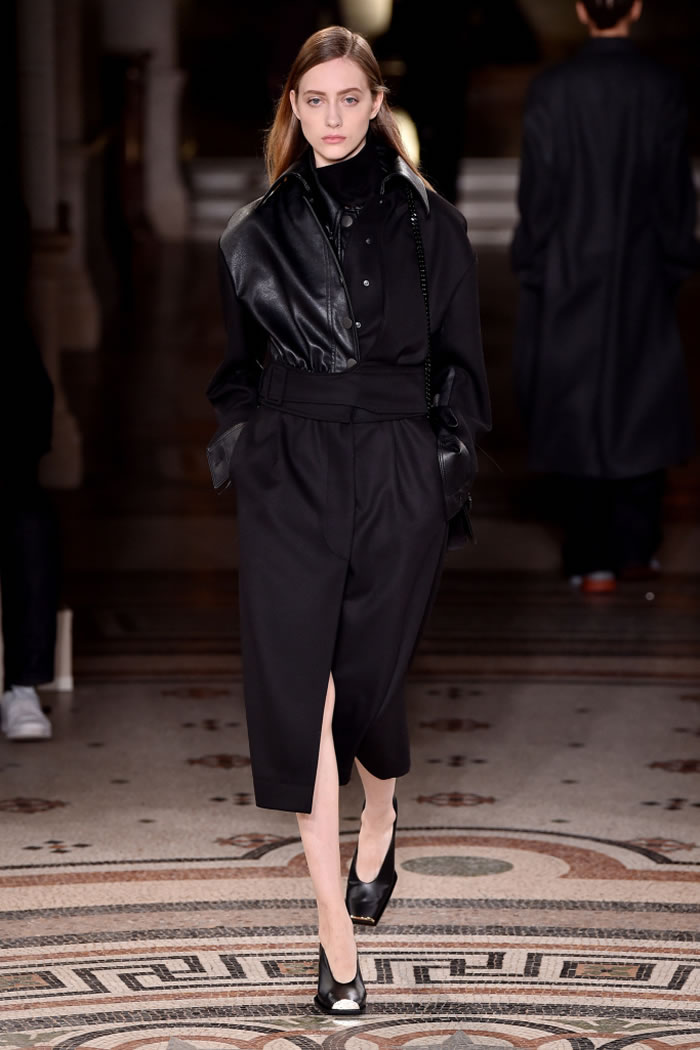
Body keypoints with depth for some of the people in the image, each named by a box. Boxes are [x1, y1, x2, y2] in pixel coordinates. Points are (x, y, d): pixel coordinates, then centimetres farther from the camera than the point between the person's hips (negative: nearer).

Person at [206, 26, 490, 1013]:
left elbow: (461, 363, 5)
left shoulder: (428, 222, 2)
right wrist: (239, 452, 2)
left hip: (395, 478, -1)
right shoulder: (256, 232, 6)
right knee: (299, 684, -6)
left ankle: (380, 820, 44)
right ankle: (337, 931, -2)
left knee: (369, 674, 9)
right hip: (287, 480, 1)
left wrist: (447, 466, -2)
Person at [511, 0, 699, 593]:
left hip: (569, 276, -1)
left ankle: (592, 561, 5)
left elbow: (538, 187, -7)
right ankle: (636, 549, 16)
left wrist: (532, 267, 3)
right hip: (641, 278, 1)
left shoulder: (552, 89, -10)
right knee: (643, 407, 14)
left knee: (575, 412, 6)